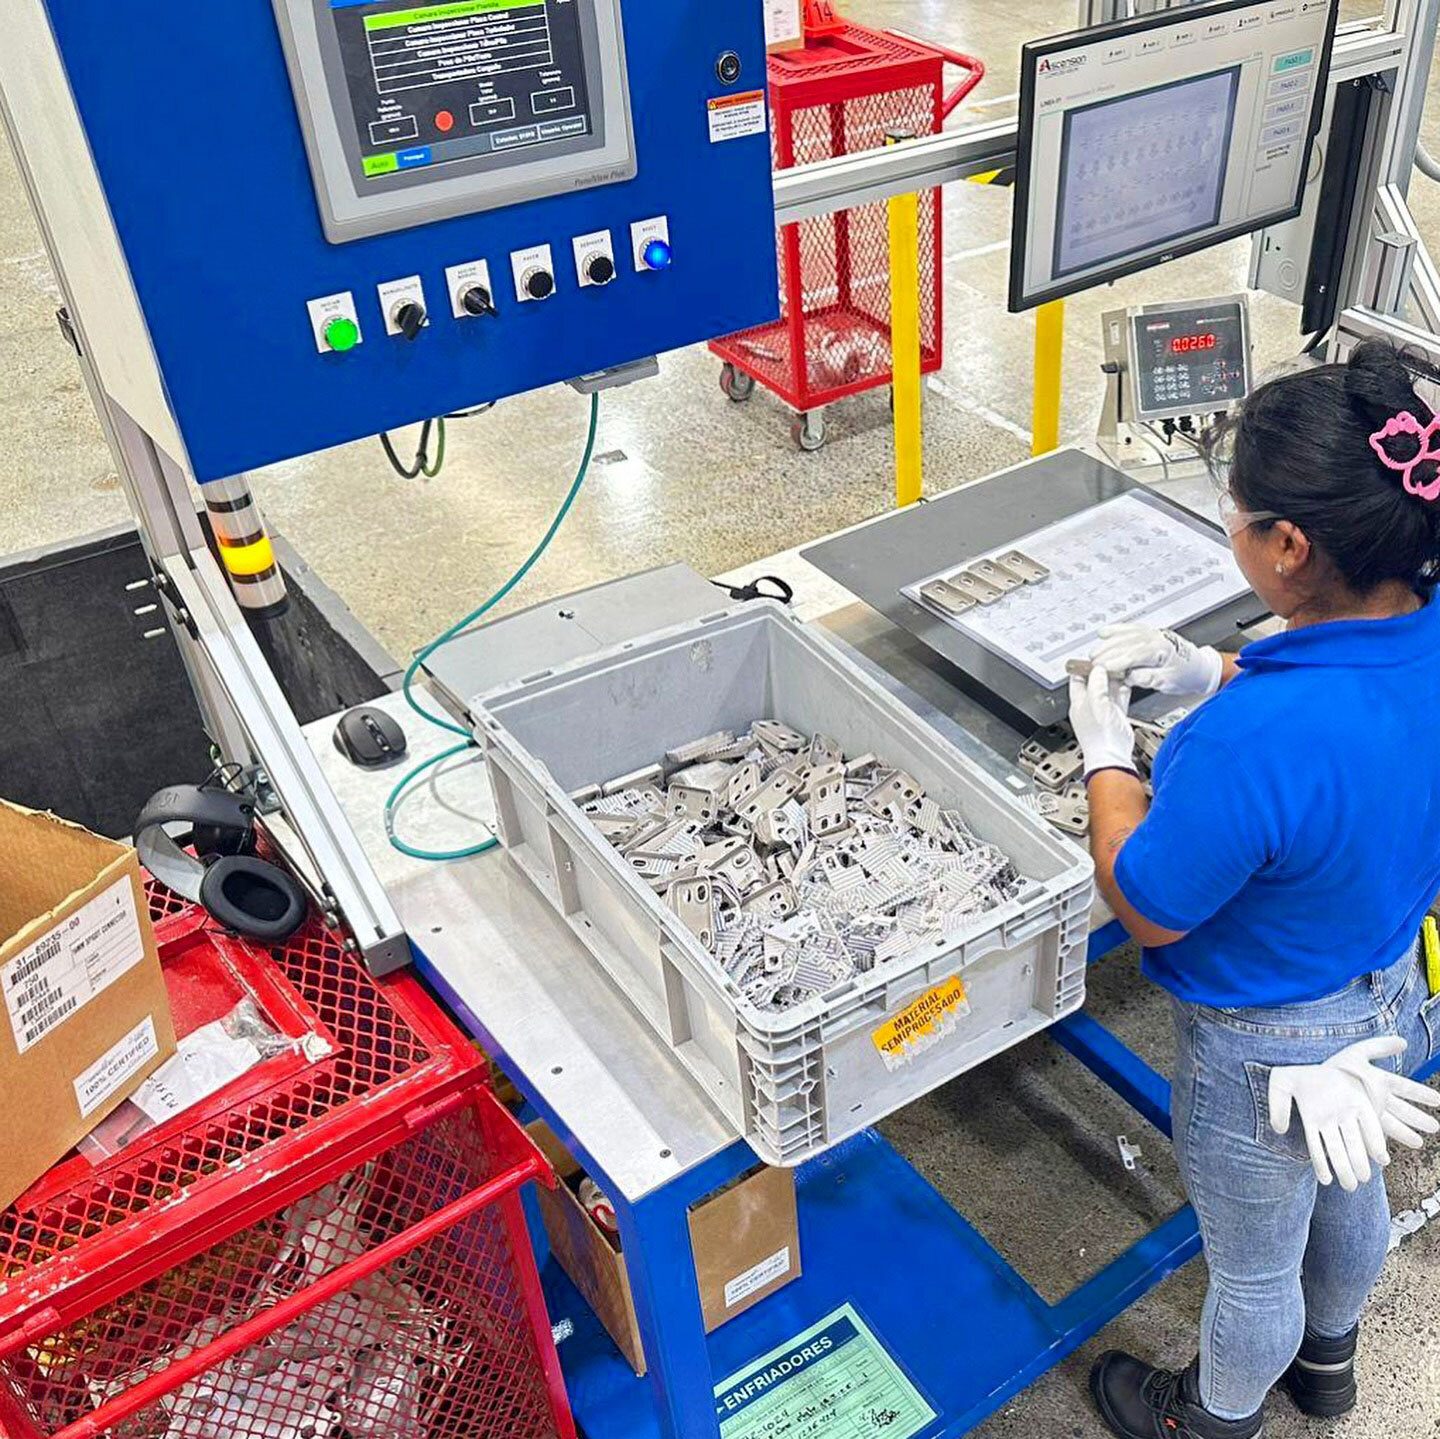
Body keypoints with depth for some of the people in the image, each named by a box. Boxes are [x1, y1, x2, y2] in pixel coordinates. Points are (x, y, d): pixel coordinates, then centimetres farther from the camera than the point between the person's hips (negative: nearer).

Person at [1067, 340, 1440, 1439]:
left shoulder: (1251, 740, -43)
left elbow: (1147, 908, -25)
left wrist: (1105, 751, -13)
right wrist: (1217, 674, -3)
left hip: (1269, 1051, -7)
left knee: (1253, 1266, 23)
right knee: (1348, 1192, 35)